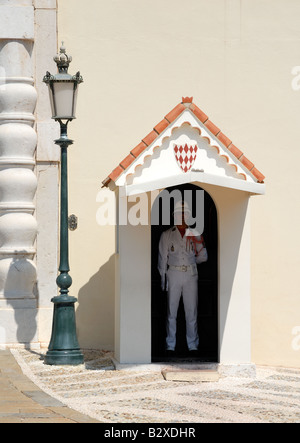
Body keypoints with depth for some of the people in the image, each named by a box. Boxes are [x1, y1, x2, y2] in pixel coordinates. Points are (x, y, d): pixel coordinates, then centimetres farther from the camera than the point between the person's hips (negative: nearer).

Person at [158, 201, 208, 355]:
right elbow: (162, 259, 6)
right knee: (171, 312, -2)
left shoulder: (194, 235, 11)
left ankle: (193, 345, 6)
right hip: (173, 275, -1)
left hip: (191, 275, 1)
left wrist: (201, 246, 0)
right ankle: (170, 346, 4)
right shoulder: (166, 235, 6)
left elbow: (202, 258, 15)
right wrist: (163, 280, 1)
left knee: (192, 312, 0)